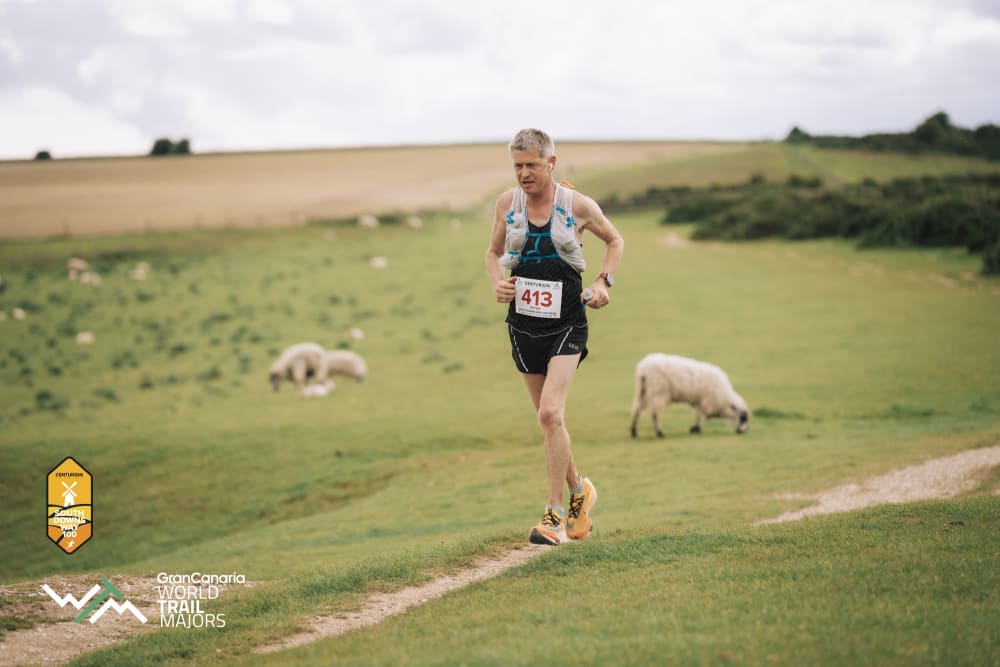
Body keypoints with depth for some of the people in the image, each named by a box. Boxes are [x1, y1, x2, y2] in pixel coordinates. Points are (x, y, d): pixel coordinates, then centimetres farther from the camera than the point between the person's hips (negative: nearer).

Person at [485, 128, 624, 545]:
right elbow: (494, 252, 15)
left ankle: (555, 515, -12)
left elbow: (615, 241, 11)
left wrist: (603, 282, -4)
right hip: (523, 323, 4)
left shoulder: (578, 206, -6)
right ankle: (579, 491, 33)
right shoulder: (507, 204, 1)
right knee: (549, 420, 11)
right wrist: (497, 283, -6)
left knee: (550, 413, -18)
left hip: (566, 324, -4)